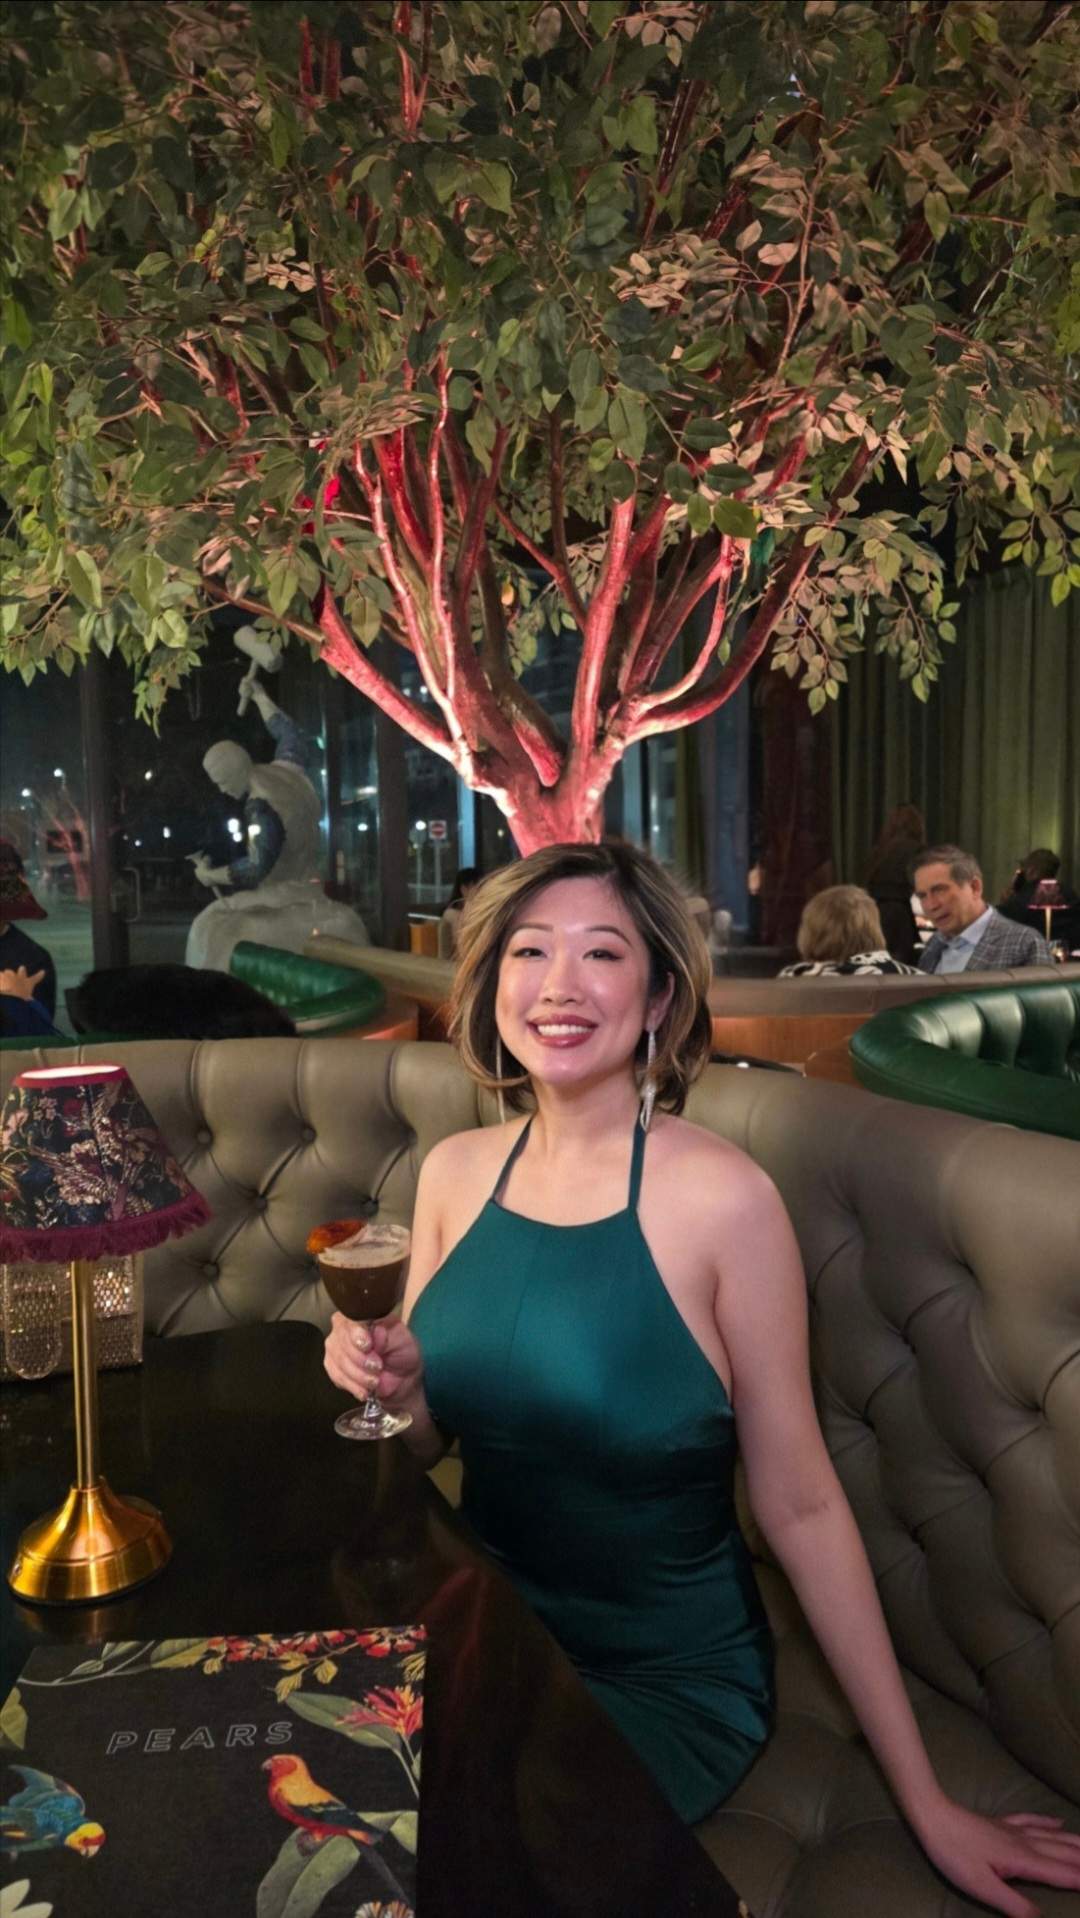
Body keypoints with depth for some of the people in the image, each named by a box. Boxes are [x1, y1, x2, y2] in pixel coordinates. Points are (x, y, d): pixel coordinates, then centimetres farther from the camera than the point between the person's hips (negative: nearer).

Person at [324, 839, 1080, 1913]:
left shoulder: (719, 1198, -21)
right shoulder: (455, 1172, -5)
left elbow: (799, 1505, -14)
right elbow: (428, 1440, 6)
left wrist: (927, 1803, -9)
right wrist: (390, 1382, -17)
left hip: (664, 1684, -4)